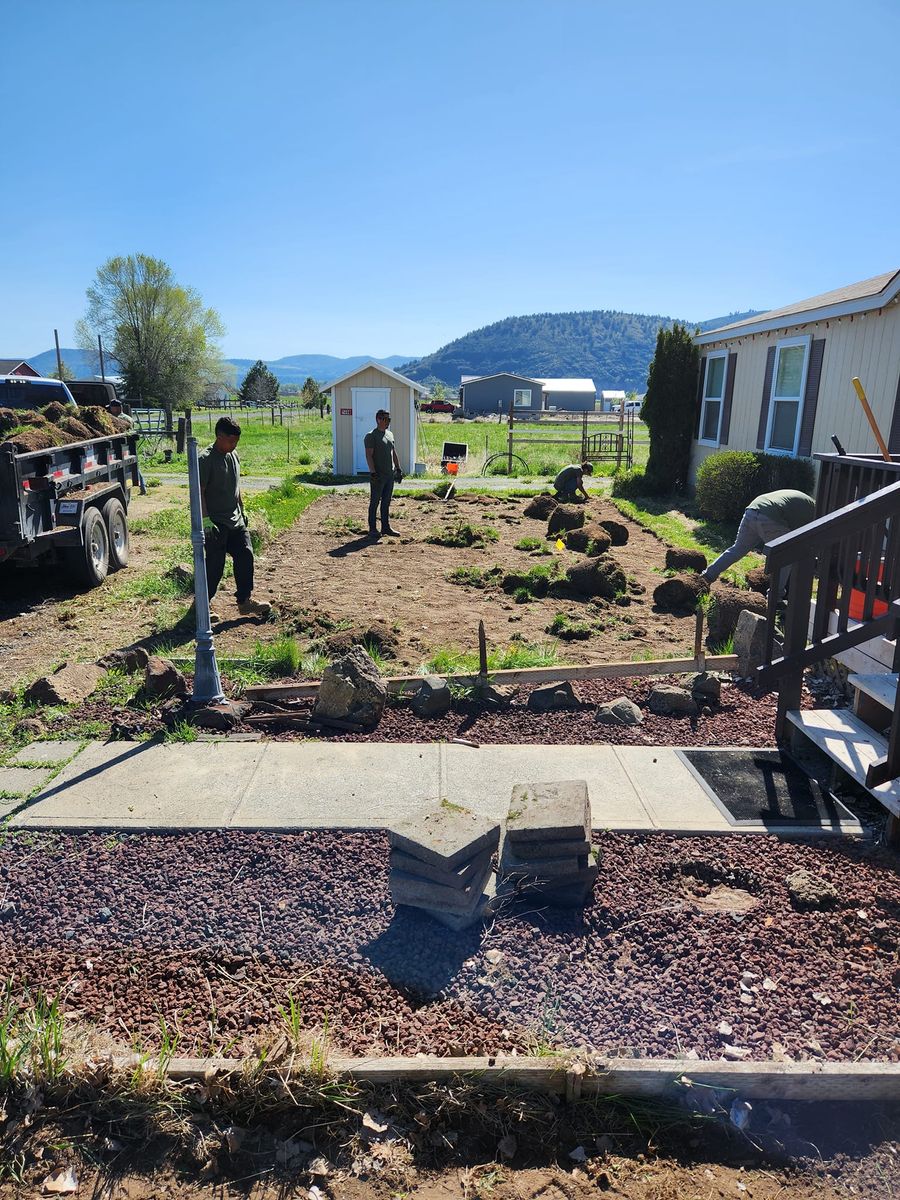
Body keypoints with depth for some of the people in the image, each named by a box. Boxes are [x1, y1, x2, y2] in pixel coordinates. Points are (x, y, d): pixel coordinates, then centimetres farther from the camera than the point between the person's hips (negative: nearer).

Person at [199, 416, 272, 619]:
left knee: (245, 556, 5)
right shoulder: (206, 459, -14)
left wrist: (242, 511, 22)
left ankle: (244, 602, 16)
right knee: (215, 565, -1)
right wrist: (205, 520, -21)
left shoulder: (234, 455, 10)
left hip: (235, 521, 8)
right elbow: (199, 492, -17)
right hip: (215, 524, -8)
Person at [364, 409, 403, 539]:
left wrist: (398, 469, 16)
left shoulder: (390, 435, 15)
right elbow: (369, 455, -15)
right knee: (375, 502, -1)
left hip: (390, 475, 7)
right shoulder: (371, 436, -9)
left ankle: (386, 527, 18)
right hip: (378, 475, -7)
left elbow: (394, 453, 21)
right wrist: (373, 472, -22)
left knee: (386, 502, 11)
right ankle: (372, 529, 5)